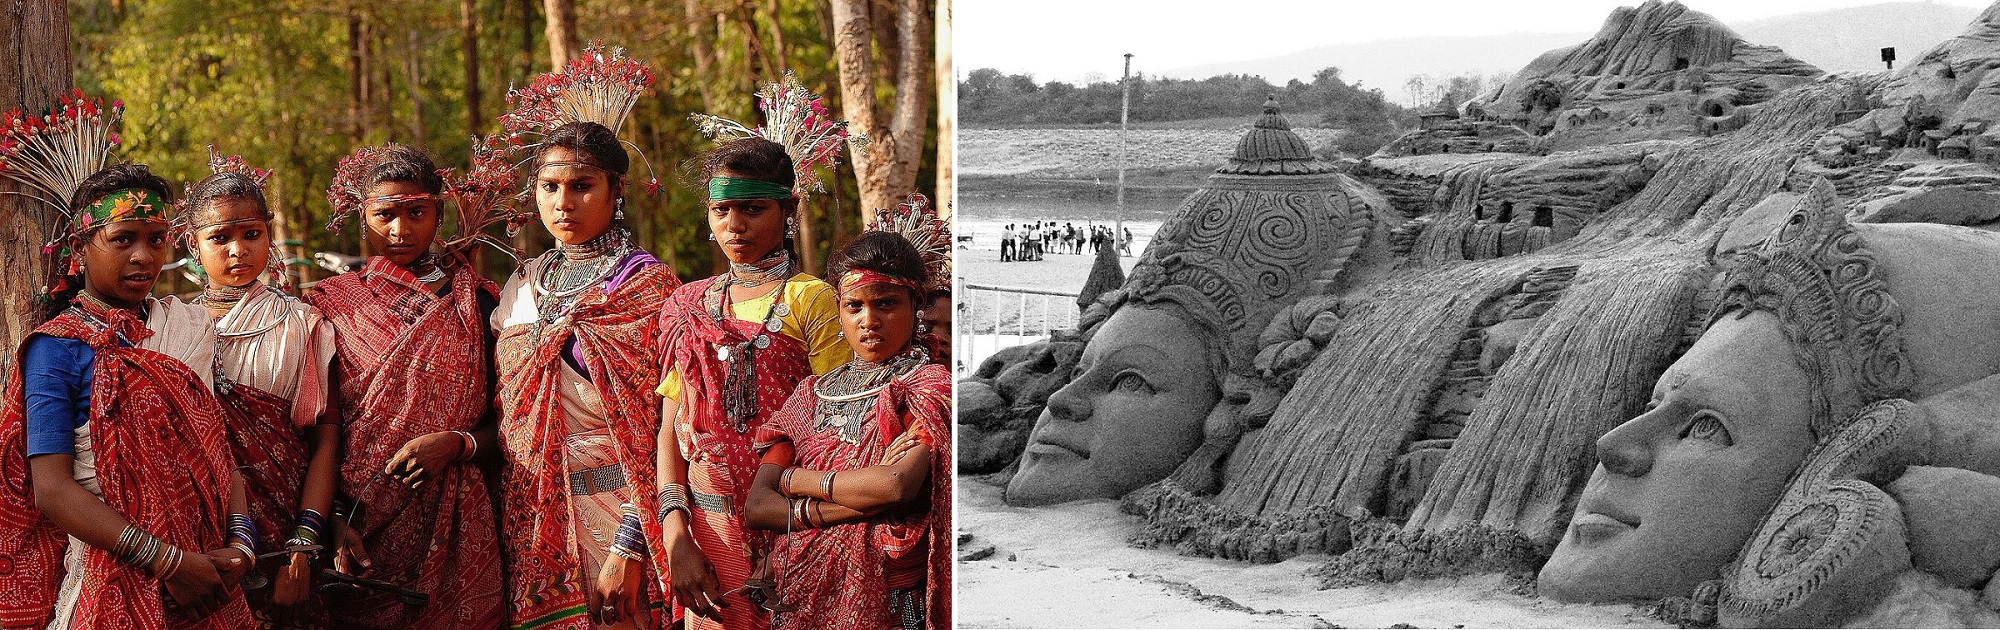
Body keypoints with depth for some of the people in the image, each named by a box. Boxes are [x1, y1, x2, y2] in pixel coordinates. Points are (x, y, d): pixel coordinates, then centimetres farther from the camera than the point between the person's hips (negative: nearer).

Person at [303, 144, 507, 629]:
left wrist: (456, 444, -14)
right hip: (359, 532, 0)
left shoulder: (477, 302, 5)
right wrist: (333, 523, -10)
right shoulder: (331, 305, 5)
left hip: (453, 530, 0)